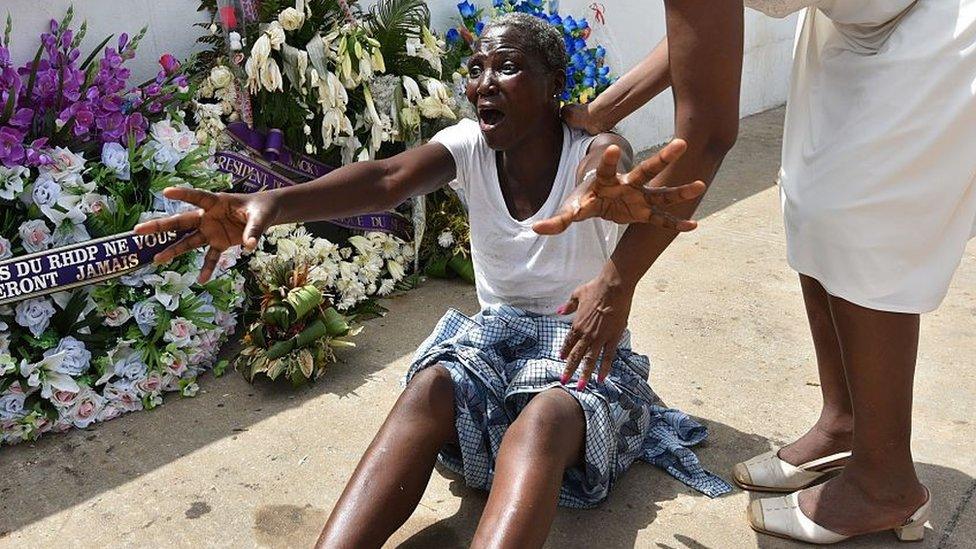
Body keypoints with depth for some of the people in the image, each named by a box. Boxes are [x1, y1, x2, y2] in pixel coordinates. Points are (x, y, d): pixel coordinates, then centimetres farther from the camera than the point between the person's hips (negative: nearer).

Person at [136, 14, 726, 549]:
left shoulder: (594, 150, -12)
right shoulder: (469, 144, -4)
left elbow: (604, 178, -39)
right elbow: (388, 179, -24)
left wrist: (610, 199, -66)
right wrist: (273, 203, -44)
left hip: (588, 352, -3)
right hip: (494, 342, 3)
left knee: (539, 424, -37)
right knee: (431, 387, -31)